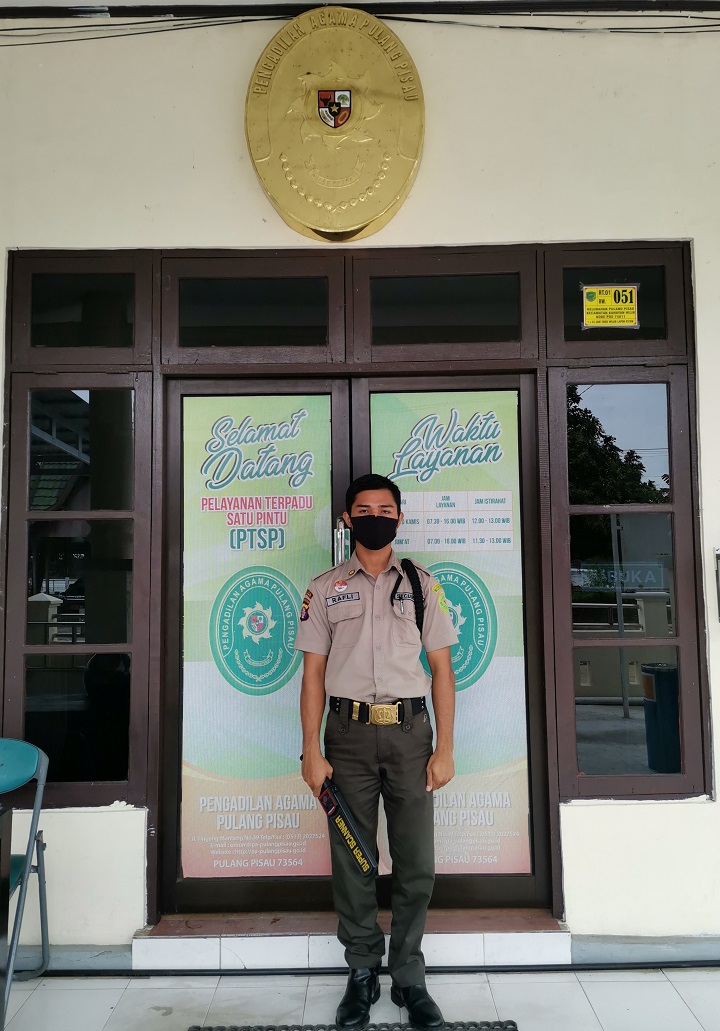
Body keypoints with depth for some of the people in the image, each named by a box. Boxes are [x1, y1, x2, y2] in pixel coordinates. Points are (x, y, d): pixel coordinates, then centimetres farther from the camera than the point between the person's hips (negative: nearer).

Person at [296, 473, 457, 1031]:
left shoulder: (422, 585, 7)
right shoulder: (324, 588, 7)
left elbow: (442, 670, 6)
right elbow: (314, 673, 5)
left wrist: (444, 749, -1)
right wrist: (312, 752, -2)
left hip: (409, 732, 0)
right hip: (348, 733, 0)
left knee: (416, 863, 5)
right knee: (352, 860, 8)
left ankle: (409, 977, 23)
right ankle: (362, 974, 26)